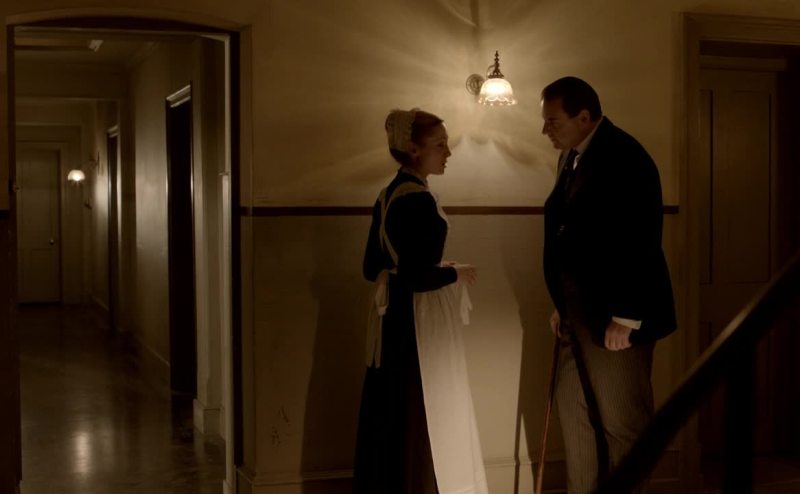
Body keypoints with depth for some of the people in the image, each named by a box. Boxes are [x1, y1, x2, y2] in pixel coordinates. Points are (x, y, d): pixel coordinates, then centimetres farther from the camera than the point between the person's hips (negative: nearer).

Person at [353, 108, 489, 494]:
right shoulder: (419, 199, -18)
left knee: (391, 414, 16)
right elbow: (418, 277, -24)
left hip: (392, 317, 9)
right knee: (424, 417, 2)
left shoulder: (388, 195, 10)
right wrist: (456, 274, -8)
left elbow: (373, 267, 14)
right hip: (419, 320, -9)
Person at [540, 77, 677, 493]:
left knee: (622, 423, 2)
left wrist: (625, 318, -20)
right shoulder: (572, 156, 11)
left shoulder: (624, 157, -16)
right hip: (580, 313, 9)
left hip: (614, 316, -9)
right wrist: (562, 304, 12)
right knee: (573, 411, 13)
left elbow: (640, 243, -20)